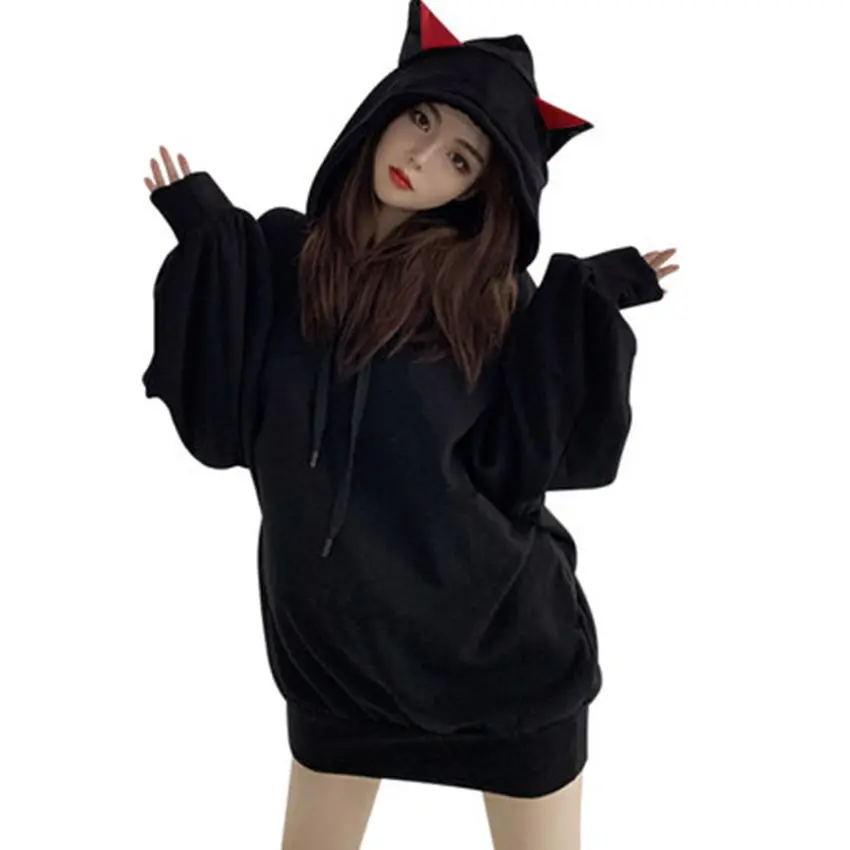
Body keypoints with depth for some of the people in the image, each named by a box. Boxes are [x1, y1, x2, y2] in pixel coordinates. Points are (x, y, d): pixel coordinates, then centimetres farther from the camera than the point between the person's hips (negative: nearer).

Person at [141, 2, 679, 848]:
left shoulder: (490, 290, -10)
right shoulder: (283, 254, -5)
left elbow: (521, 466, -15)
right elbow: (222, 425, -10)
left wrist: (580, 314, -20)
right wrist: (208, 246, -13)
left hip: (499, 633, -1)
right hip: (337, 632, 2)